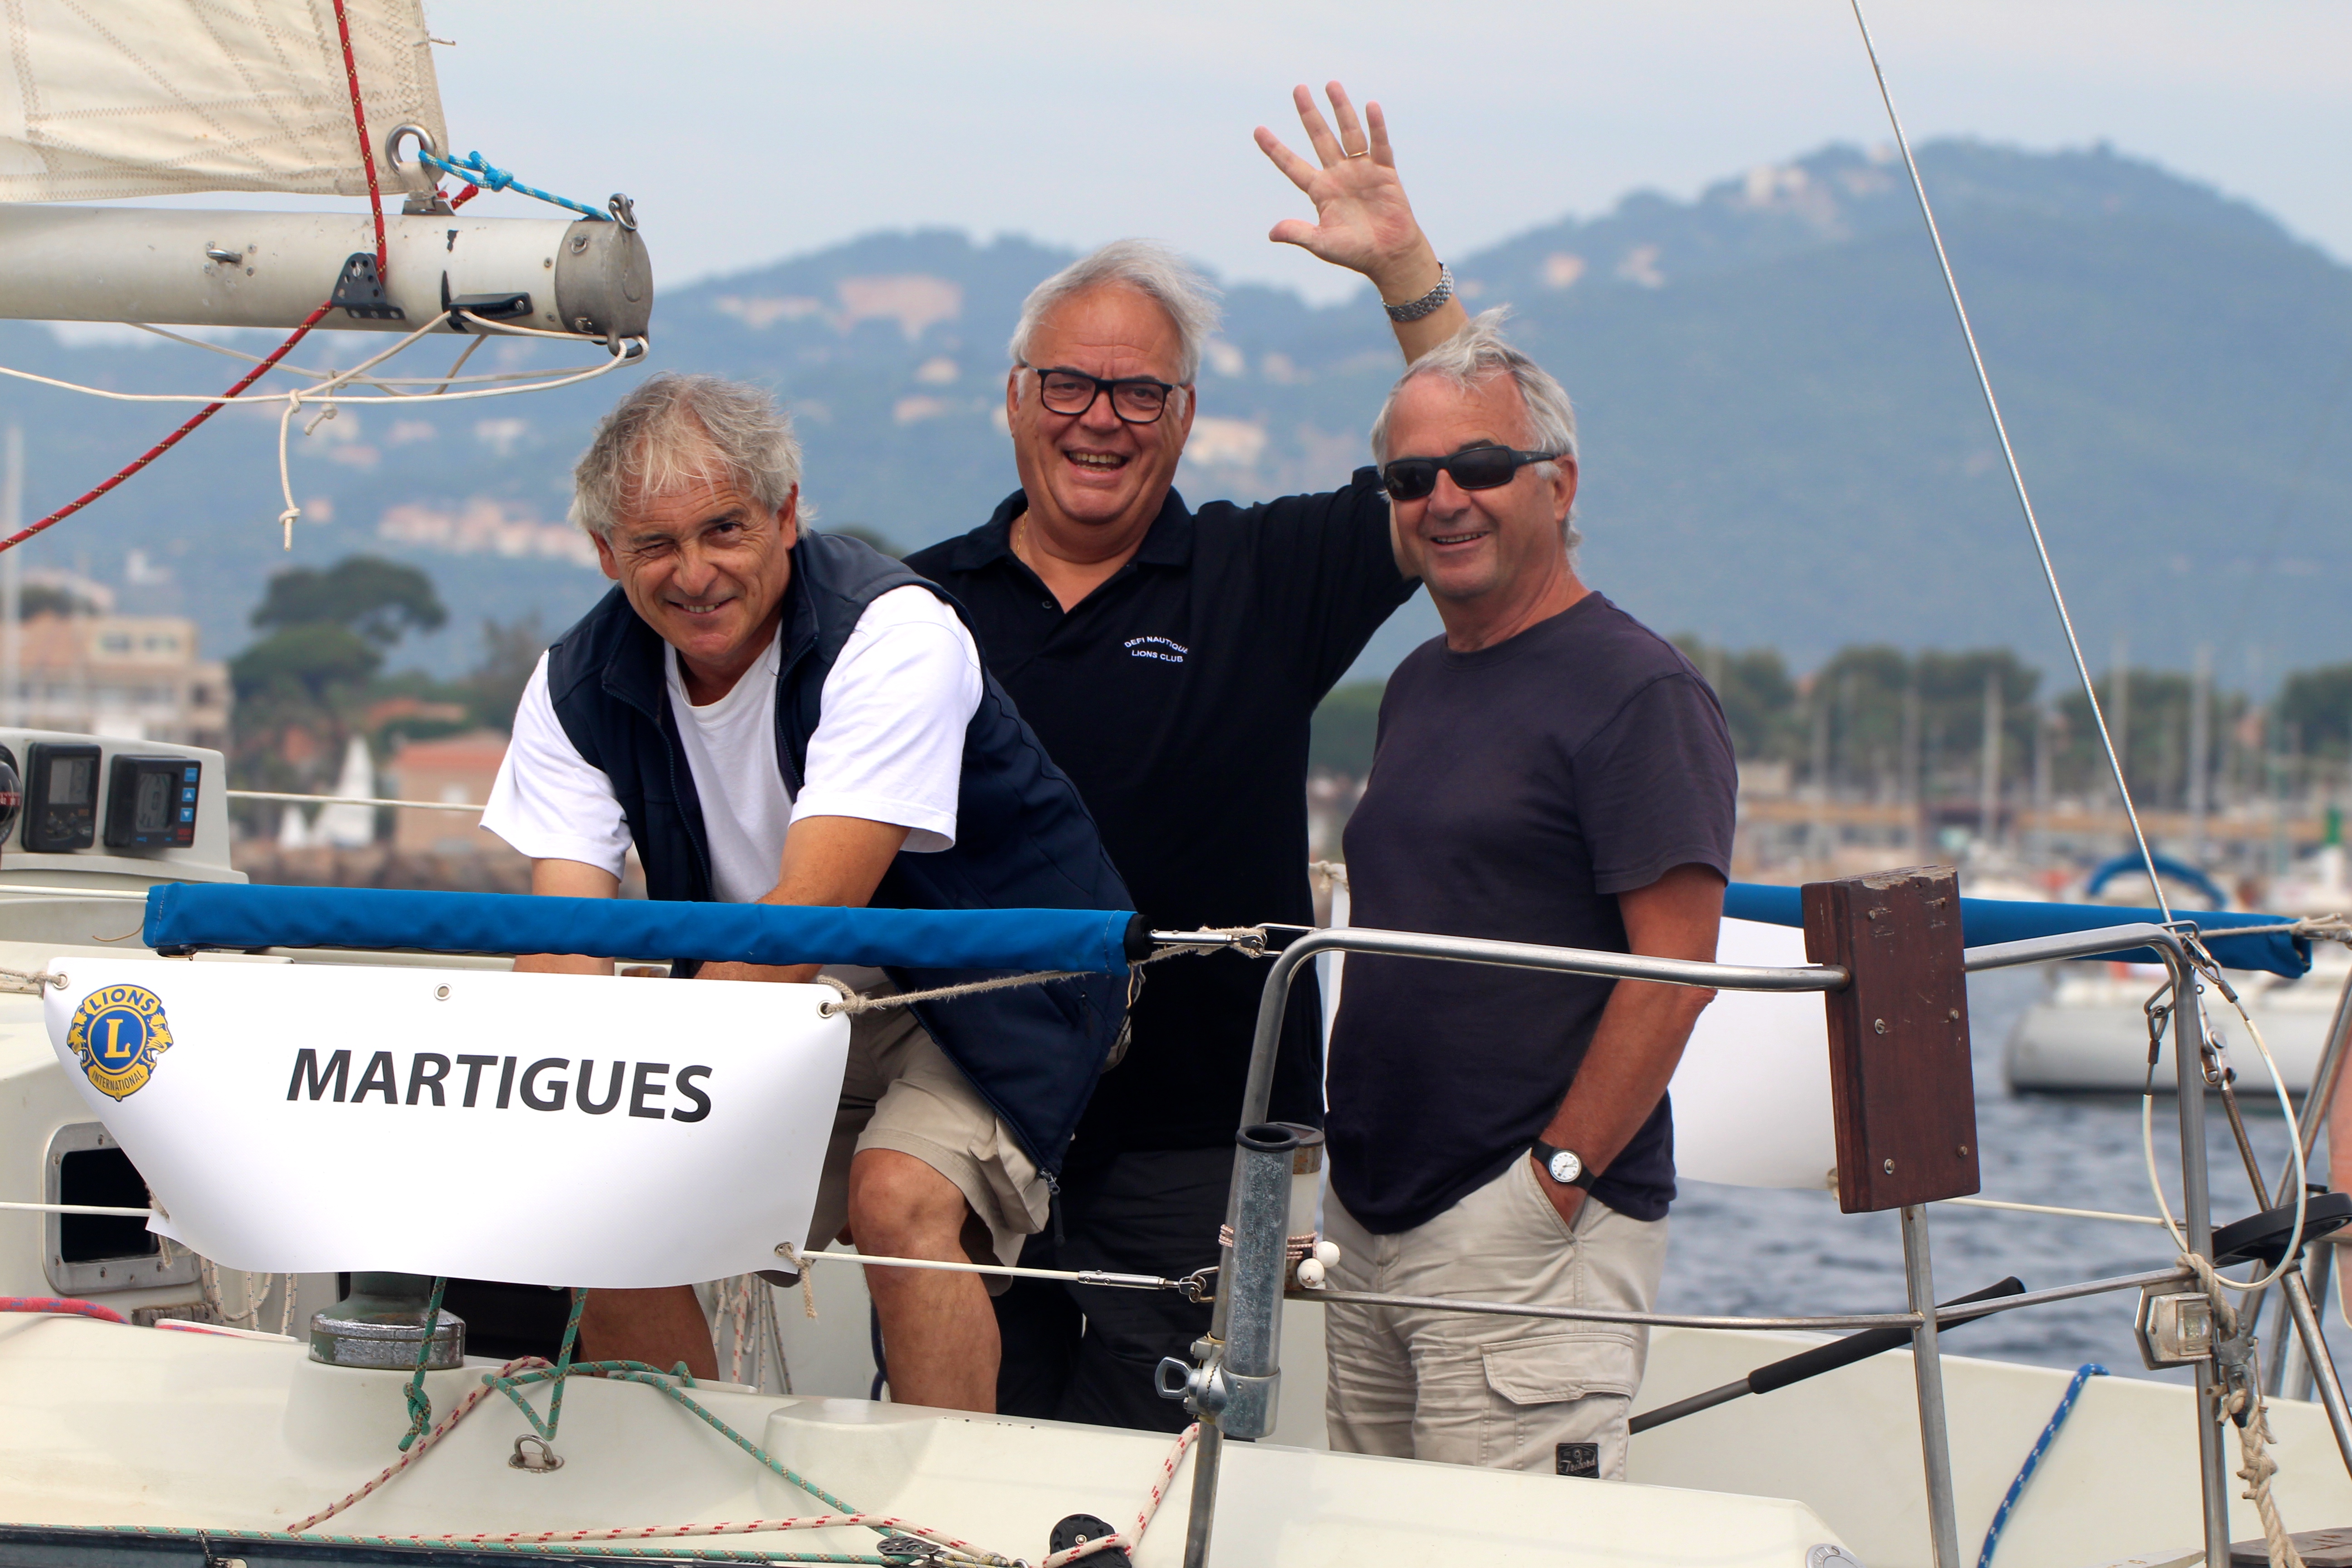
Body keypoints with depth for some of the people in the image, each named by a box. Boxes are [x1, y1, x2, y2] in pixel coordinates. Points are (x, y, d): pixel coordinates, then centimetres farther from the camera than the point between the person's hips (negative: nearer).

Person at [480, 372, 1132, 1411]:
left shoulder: (894, 635, -27)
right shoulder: (579, 686, -9)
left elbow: (806, 920, -35)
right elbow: (565, 940, -18)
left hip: (985, 988, -6)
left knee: (898, 1198, -31)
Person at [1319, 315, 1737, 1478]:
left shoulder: (1639, 693, -9)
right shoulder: (1418, 686, 18)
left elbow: (1674, 972, -15)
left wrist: (1559, 1176, -17)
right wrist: (1351, 1172, 15)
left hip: (1528, 1231, -8)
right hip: (1372, 1228, 8)